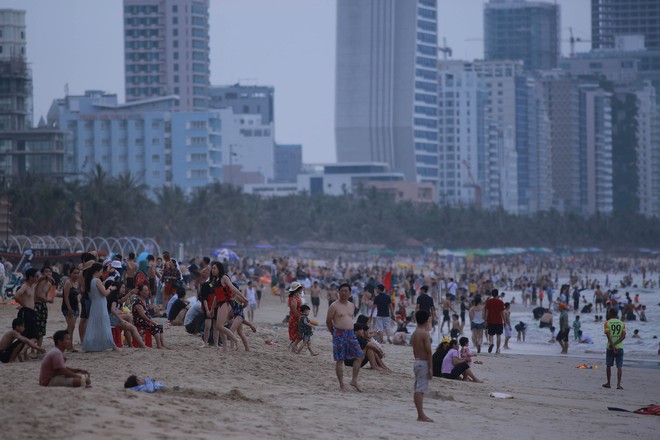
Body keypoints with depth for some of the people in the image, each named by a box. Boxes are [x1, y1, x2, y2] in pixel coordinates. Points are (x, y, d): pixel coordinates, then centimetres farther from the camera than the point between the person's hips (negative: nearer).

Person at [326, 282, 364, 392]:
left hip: (351, 333, 6)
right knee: (339, 360, -1)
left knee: (359, 356, -2)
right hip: (339, 335, -6)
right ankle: (341, 384, 4)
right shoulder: (334, 306, -6)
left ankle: (354, 380, 6)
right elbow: (328, 321, -1)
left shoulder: (352, 306, 13)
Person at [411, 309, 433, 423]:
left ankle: (420, 415, 14)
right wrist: (431, 368, -16)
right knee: (420, 389, -10)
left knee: (418, 390, 10)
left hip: (416, 362, 9)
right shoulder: (425, 334, -13)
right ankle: (421, 415, -12)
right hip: (424, 363, -9)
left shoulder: (414, 334, 12)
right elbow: (428, 352, -17)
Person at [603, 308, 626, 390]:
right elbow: (623, 336, -4)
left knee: (609, 365, 12)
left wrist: (613, 346, -15)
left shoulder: (607, 323, -2)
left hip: (610, 347, -1)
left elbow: (608, 336, -12)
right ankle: (618, 384, -10)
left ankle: (608, 383, 20)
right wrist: (615, 344, -9)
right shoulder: (622, 323, 6)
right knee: (619, 366, -1)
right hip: (620, 347, 1)